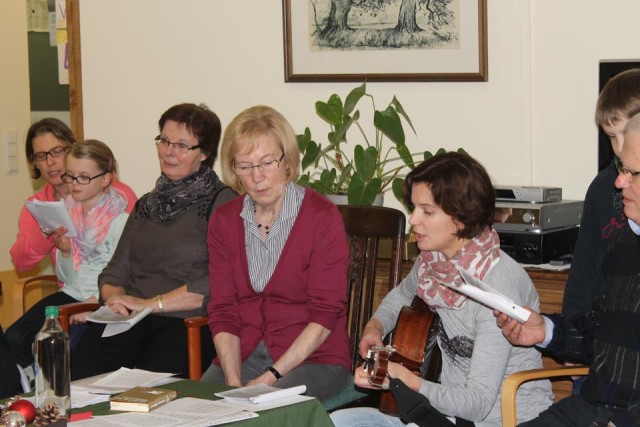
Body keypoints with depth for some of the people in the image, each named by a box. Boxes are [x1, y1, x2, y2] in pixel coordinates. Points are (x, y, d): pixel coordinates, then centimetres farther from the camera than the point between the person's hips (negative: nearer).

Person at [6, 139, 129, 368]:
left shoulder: (120, 220, -9)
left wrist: (95, 302, -22)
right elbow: (67, 278, 11)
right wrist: (64, 251, -8)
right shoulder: (67, 214, 8)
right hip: (70, 295, 6)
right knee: (15, 337, -17)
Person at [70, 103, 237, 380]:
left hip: (189, 322, -5)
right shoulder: (147, 204, 25)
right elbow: (116, 269, 22)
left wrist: (150, 304, -10)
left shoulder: (222, 201, 2)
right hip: (129, 318, 5)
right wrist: (115, 297, -2)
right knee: (78, 374, -24)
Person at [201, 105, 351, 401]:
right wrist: (233, 381, -11)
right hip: (242, 356, 4)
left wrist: (272, 376, -17)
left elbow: (324, 315, -10)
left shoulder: (323, 216, -6)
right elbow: (222, 311, 4)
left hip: (313, 357, -4)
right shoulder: (223, 221, 8)